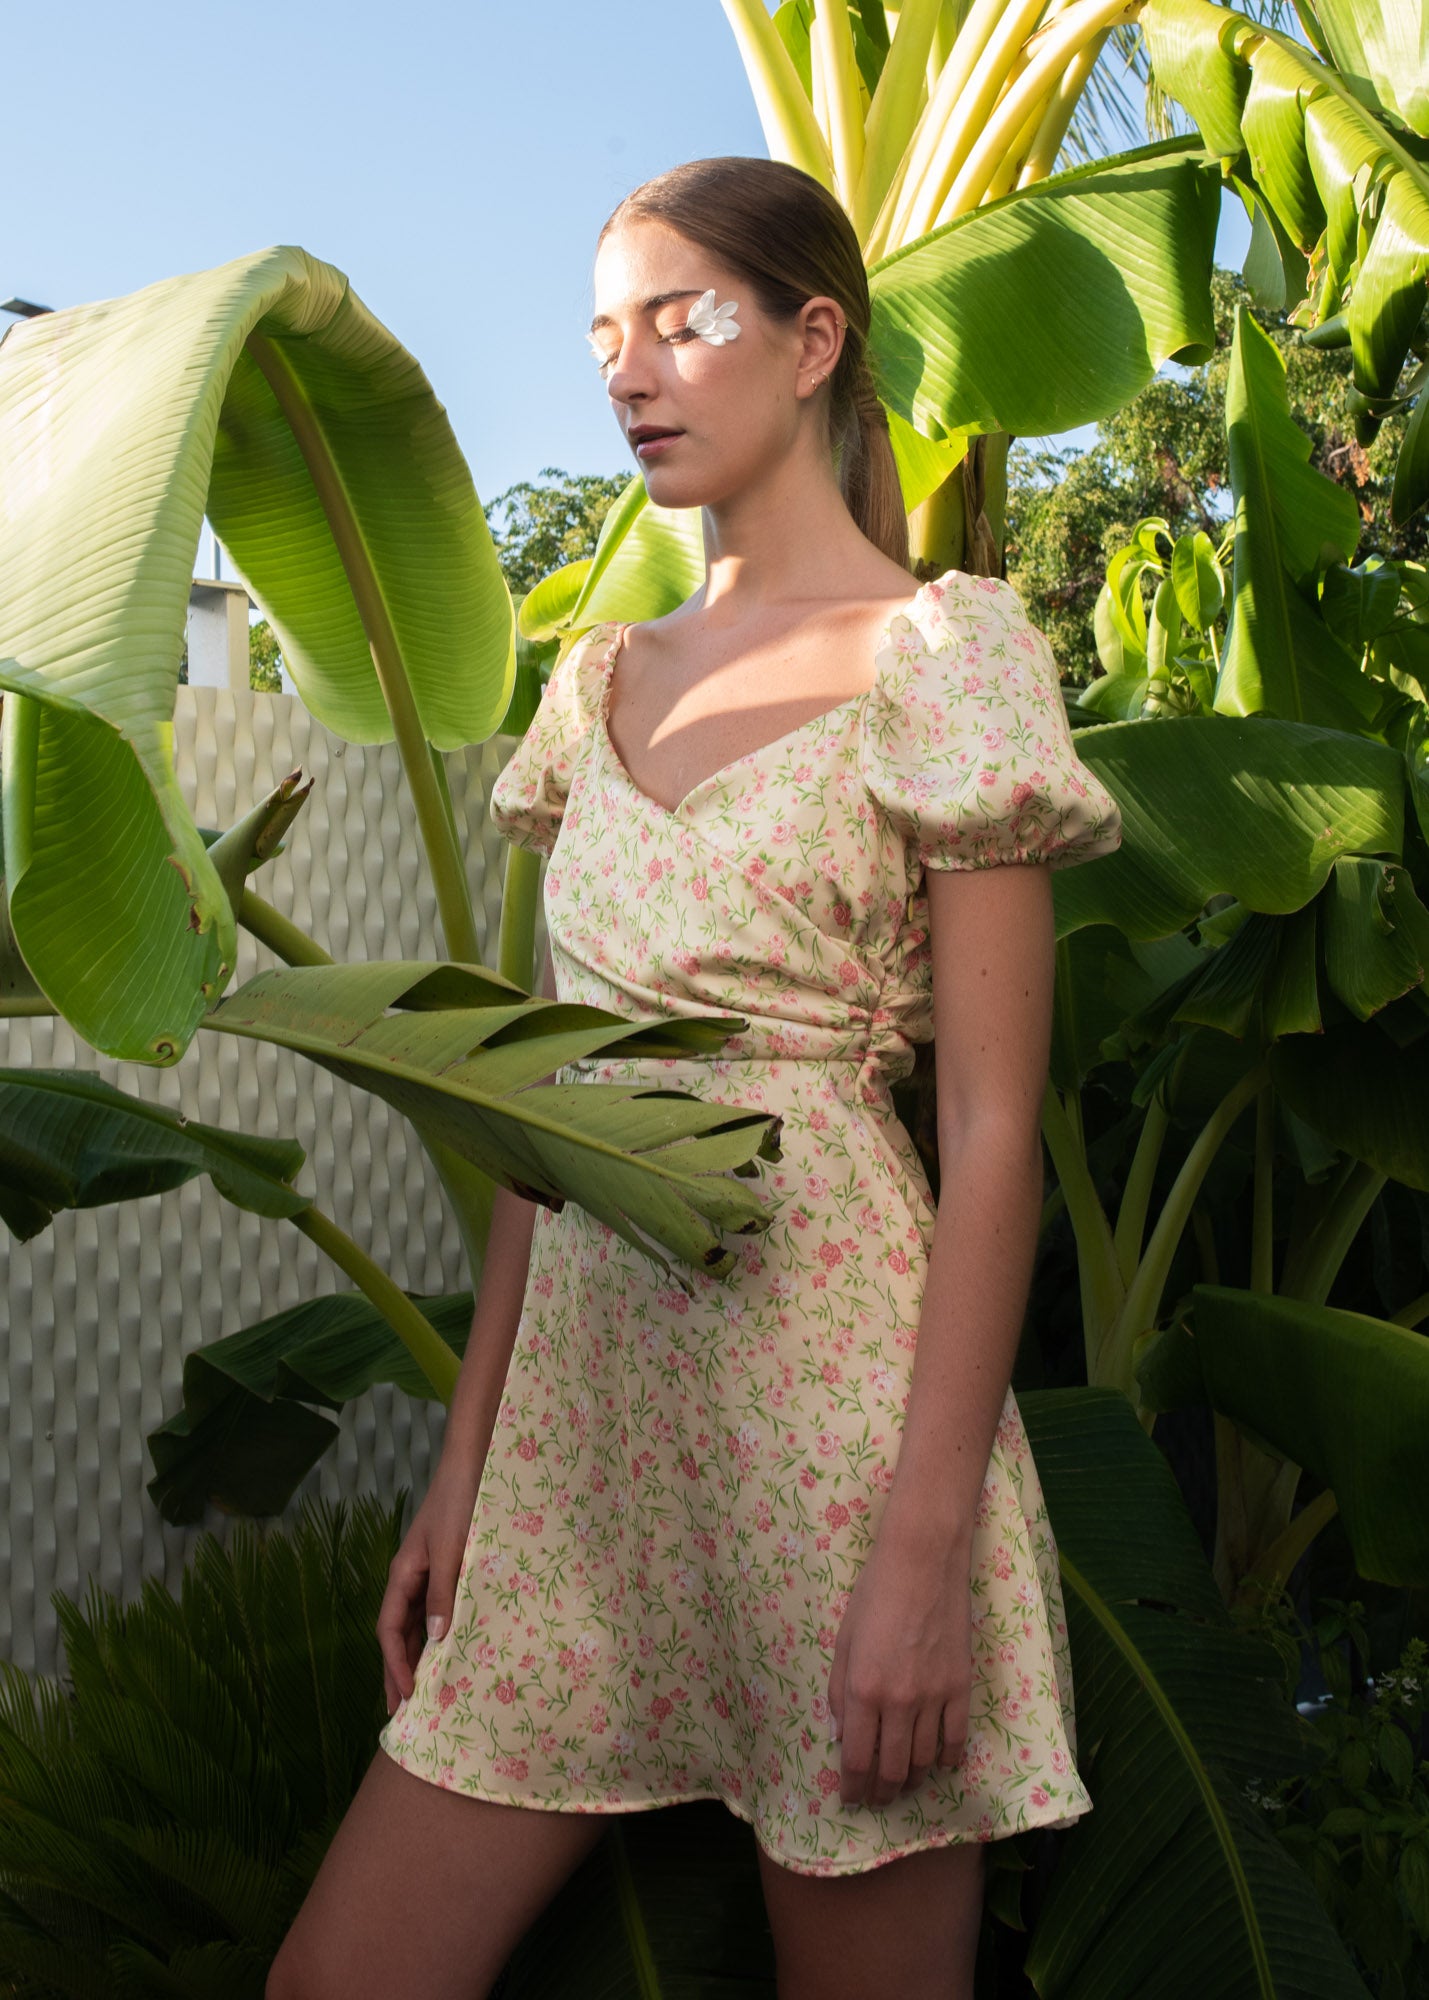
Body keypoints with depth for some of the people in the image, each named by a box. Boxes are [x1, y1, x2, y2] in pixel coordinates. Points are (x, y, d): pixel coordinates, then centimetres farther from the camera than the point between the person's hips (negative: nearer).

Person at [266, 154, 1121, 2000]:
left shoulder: (942, 651, -4)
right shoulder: (604, 679, 14)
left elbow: (993, 1129, -10)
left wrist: (928, 1549, -16)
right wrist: (468, 1454, 9)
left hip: (827, 1385, -5)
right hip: (587, 1386, 6)